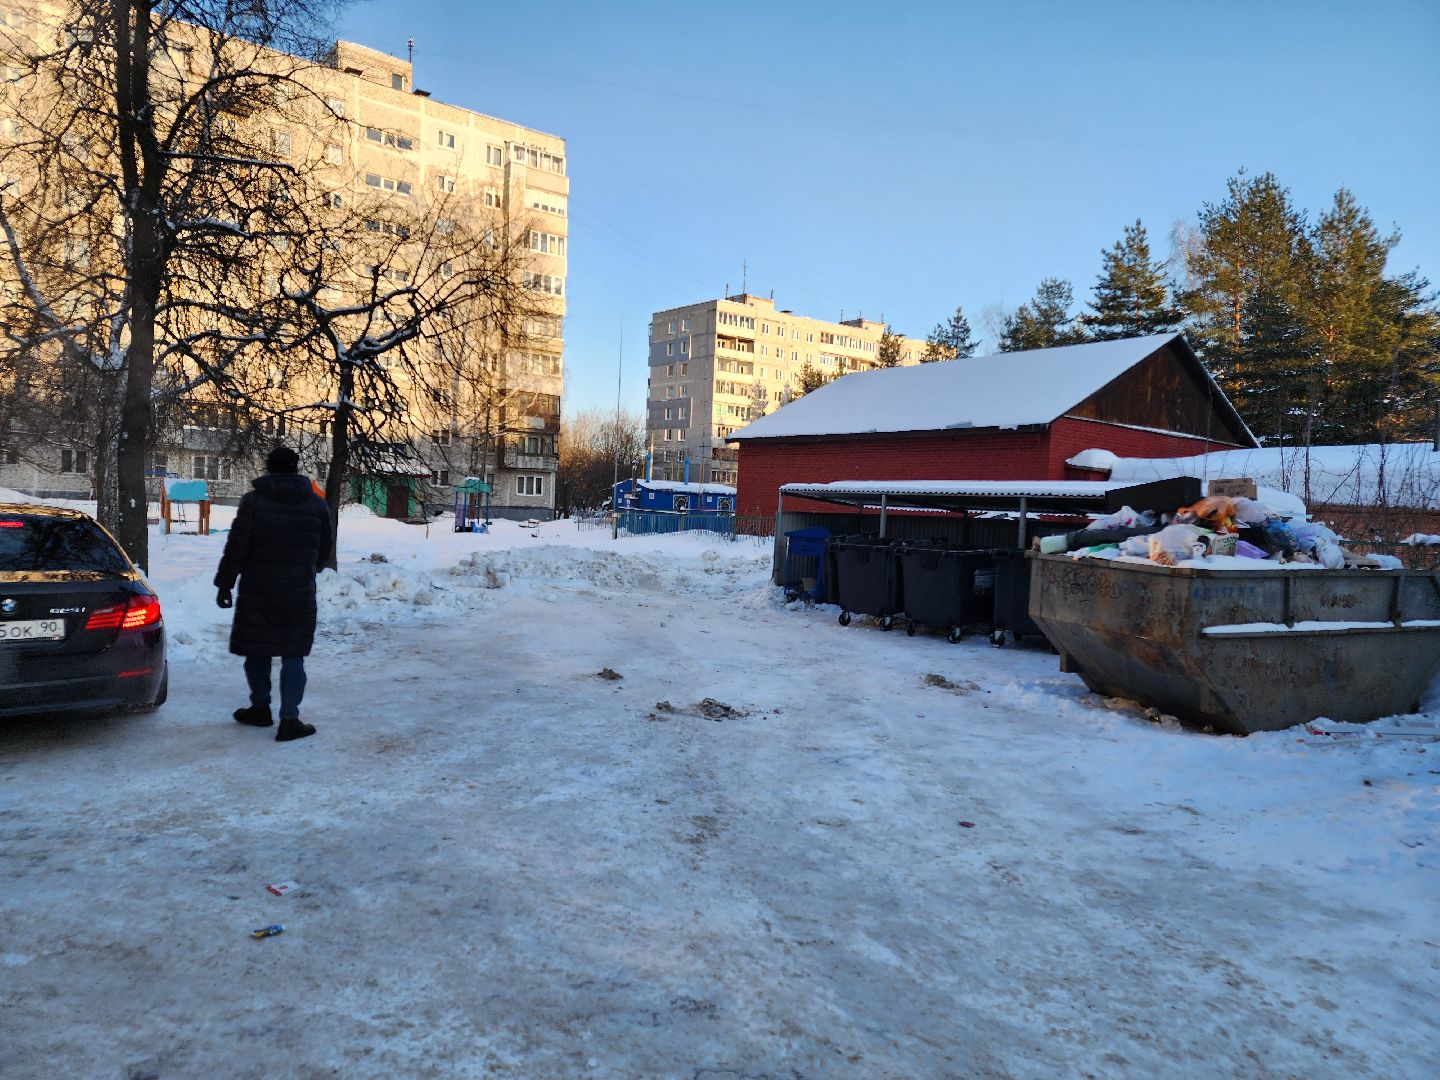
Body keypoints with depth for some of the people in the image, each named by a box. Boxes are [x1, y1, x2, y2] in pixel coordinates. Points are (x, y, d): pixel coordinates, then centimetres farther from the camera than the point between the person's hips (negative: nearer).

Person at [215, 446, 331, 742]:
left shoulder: (253, 501, -6)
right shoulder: (316, 503, 3)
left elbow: (236, 547, -9)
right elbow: (324, 548, 13)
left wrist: (224, 584, -1)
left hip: (258, 591, -1)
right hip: (300, 593, 1)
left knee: (257, 650, 14)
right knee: (293, 655, 3)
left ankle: (260, 708, 26)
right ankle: (289, 720, -2)